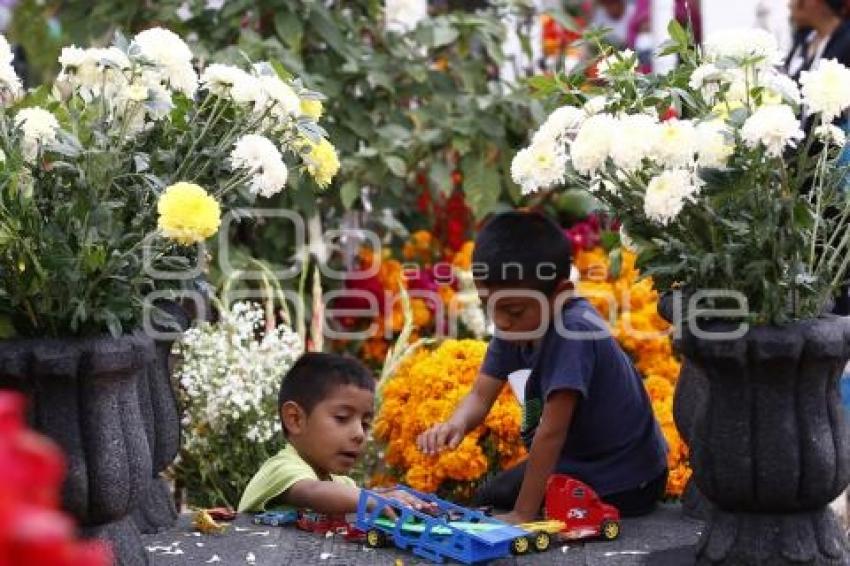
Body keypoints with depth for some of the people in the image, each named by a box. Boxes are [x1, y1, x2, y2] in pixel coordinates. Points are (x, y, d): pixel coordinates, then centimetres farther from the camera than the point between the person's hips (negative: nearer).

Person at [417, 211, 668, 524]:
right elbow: (481, 395, -6)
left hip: (625, 486, -8)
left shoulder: (572, 333, -34)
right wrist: (456, 424, -30)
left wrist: (522, 515, -28)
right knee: (488, 499, 17)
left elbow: (552, 431, -32)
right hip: (577, 460, 8)